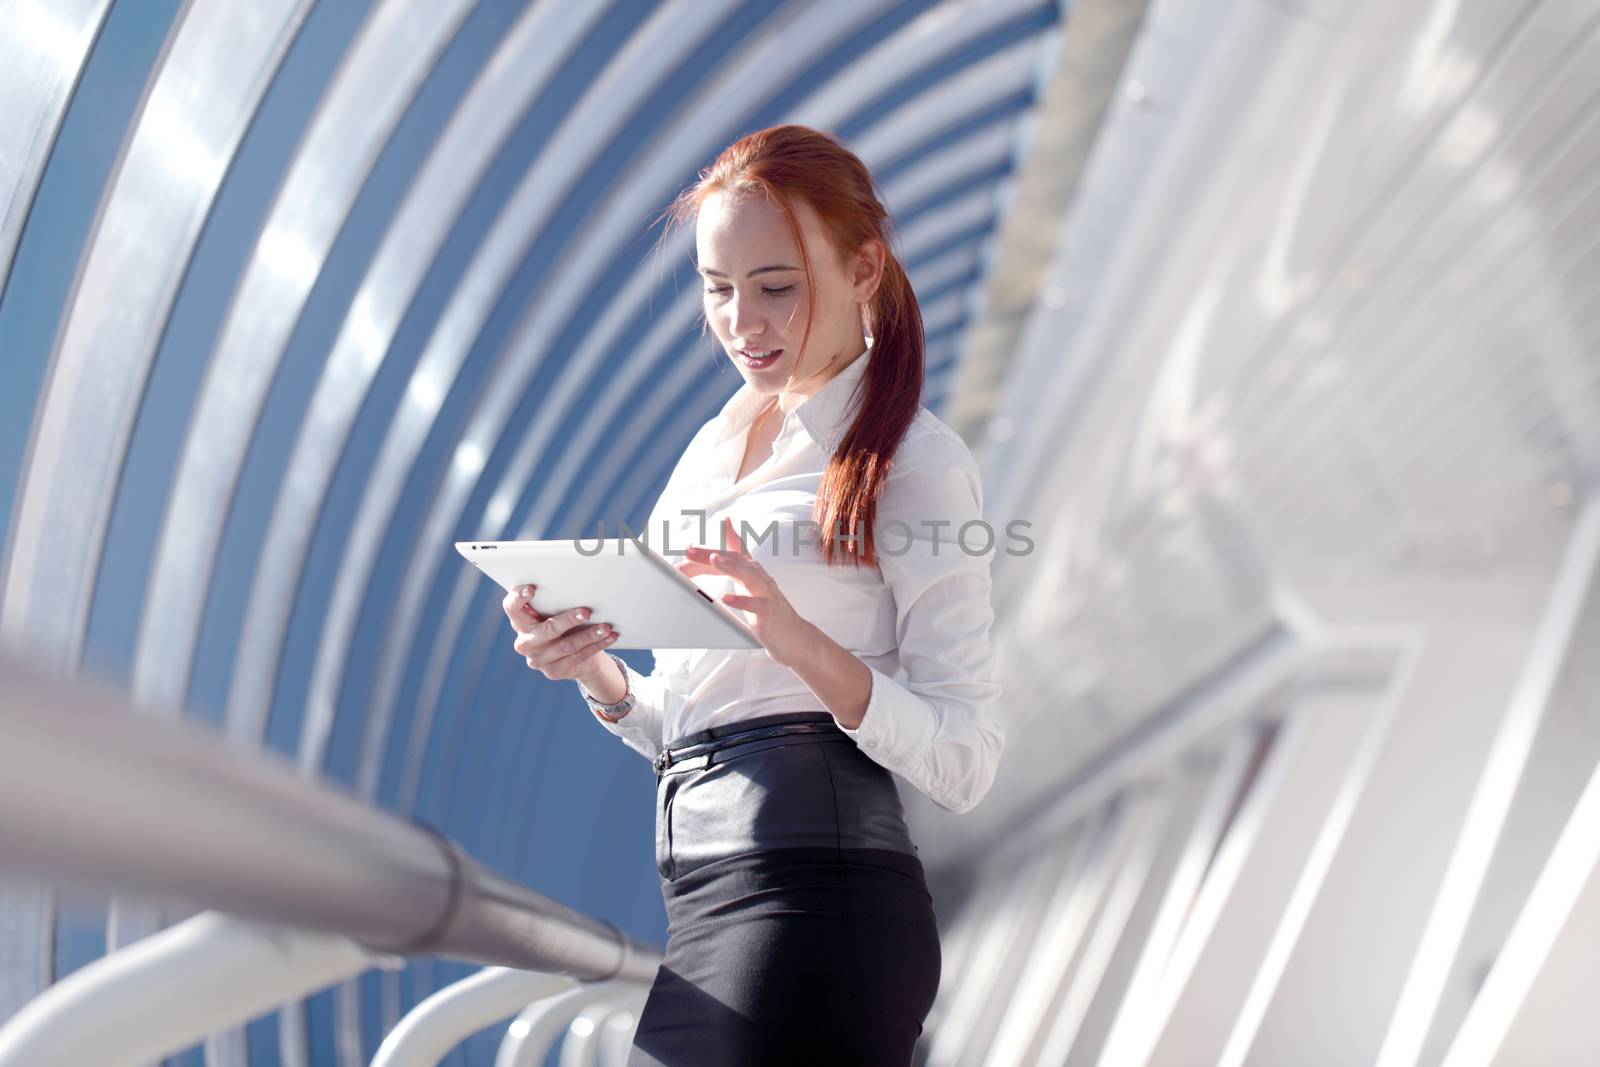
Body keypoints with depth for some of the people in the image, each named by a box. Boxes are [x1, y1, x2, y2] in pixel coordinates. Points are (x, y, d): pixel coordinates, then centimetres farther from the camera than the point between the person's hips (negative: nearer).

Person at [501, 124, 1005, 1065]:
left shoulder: (913, 459, -4)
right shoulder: (715, 446, 16)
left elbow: (966, 761, -10)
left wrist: (800, 641, -24)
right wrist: (593, 672, 0)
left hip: (813, 901, -6)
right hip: (705, 899, 7)